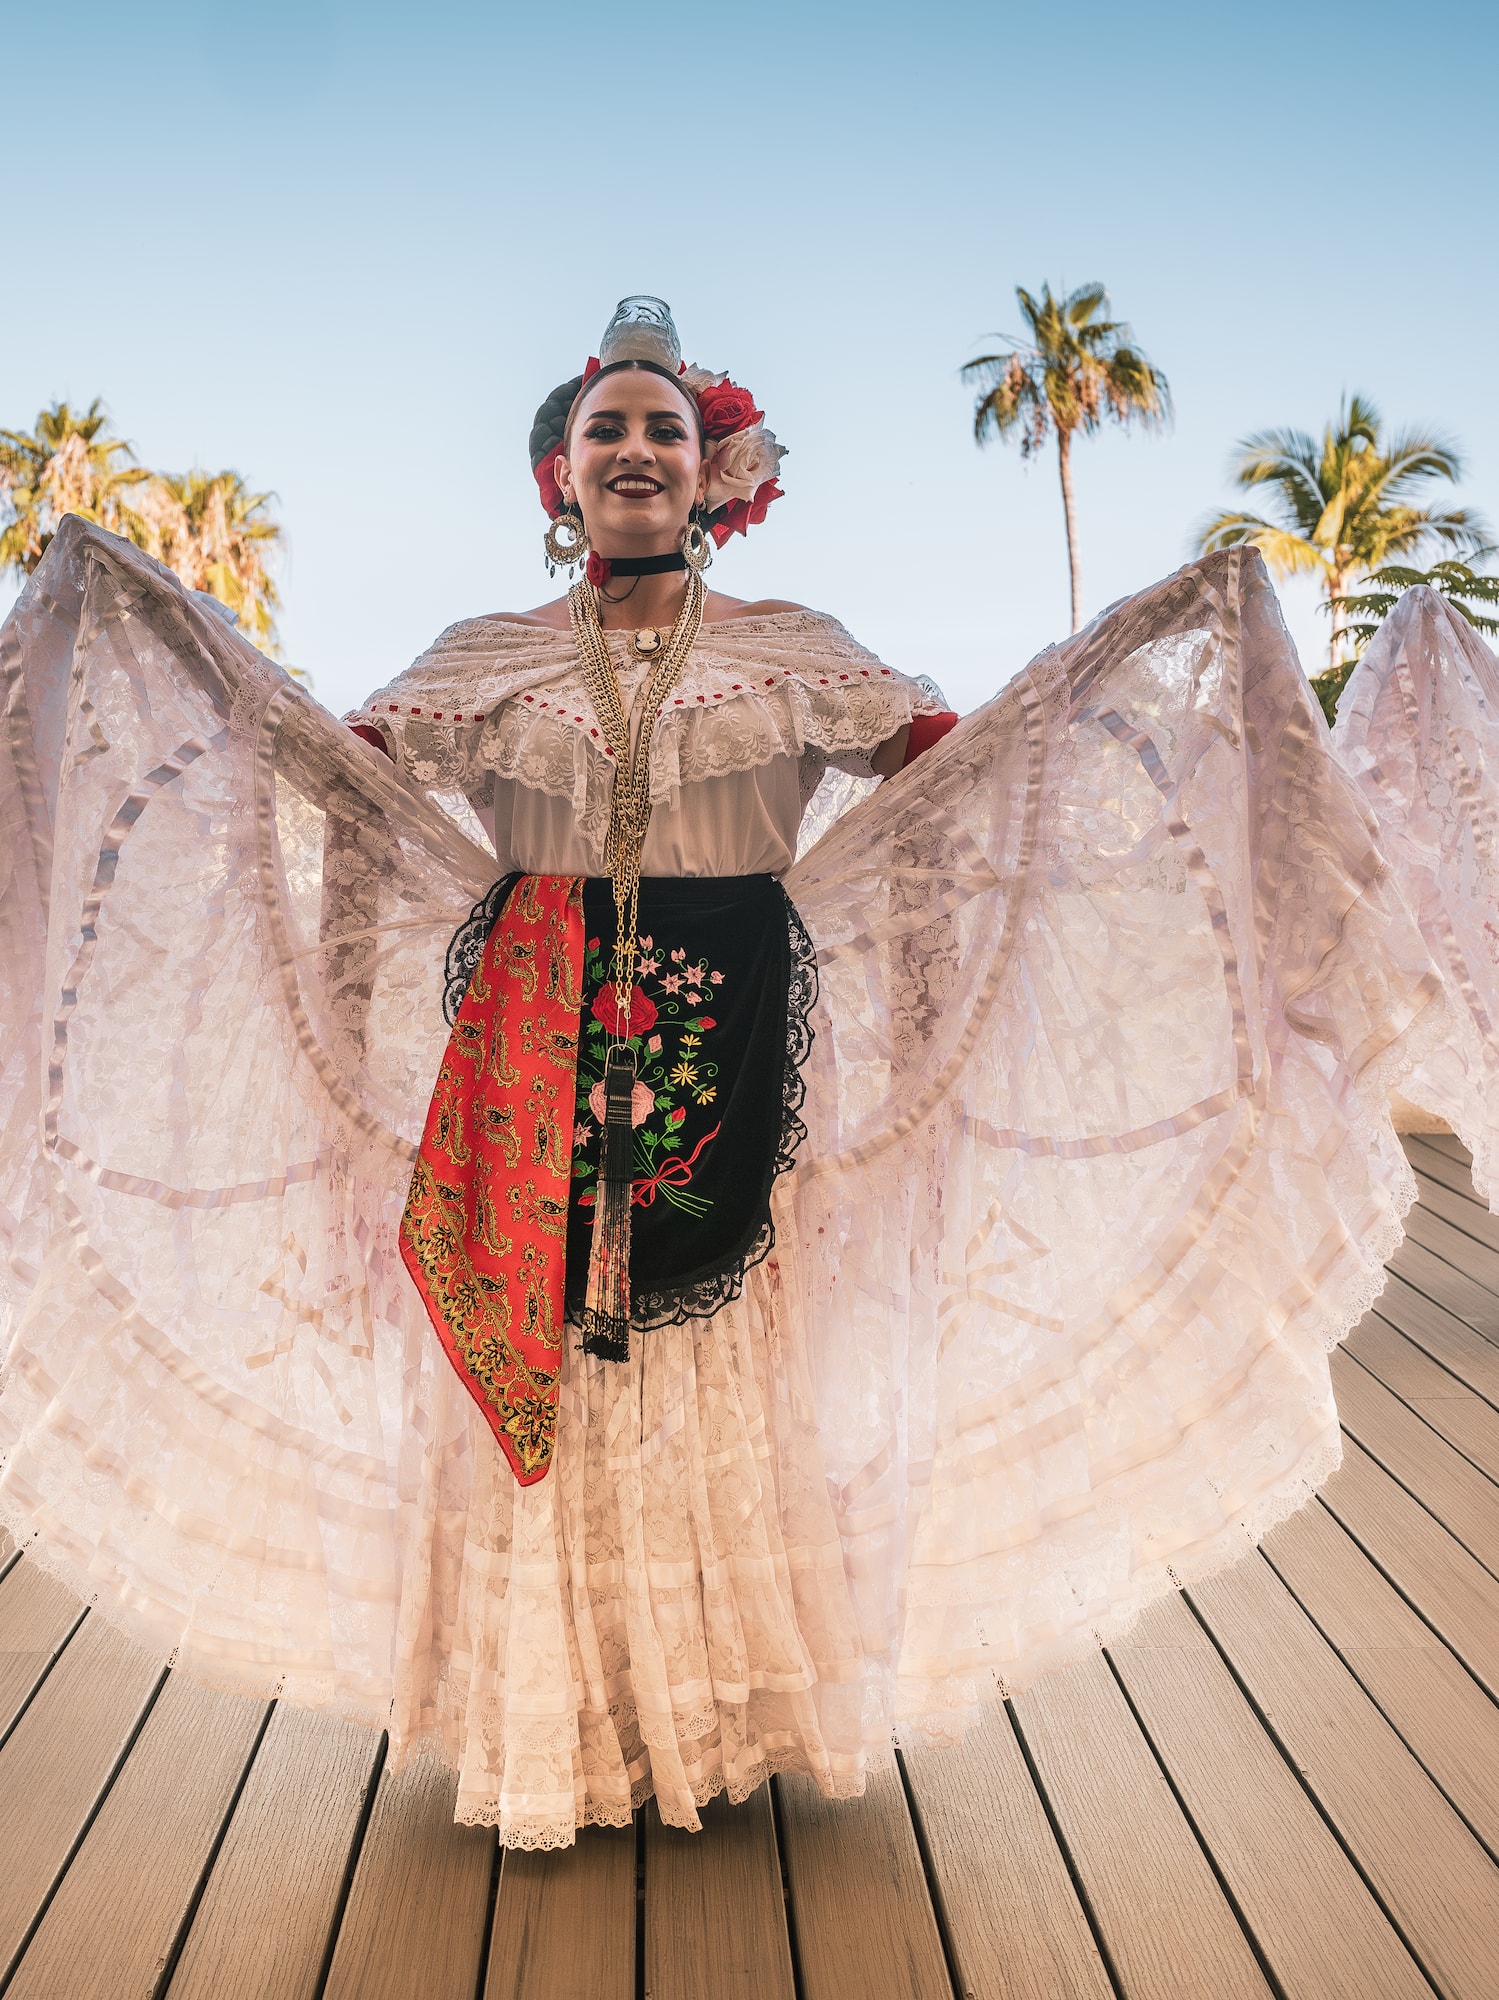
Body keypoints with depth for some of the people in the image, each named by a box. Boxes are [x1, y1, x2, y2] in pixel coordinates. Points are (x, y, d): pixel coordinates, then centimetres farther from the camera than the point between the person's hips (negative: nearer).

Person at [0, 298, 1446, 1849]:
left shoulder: (791, 653, 10)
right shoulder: (486, 661, 12)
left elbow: (950, 755, 10)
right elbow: (336, 765, 11)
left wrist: (1144, 635, 6)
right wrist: (138, 606, 8)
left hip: (731, 1047, 0)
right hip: (535, 1049, 1)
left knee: (724, 1367, 2)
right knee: (540, 1352, 2)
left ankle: (718, 1711, 22)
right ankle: (556, 1723, 21)